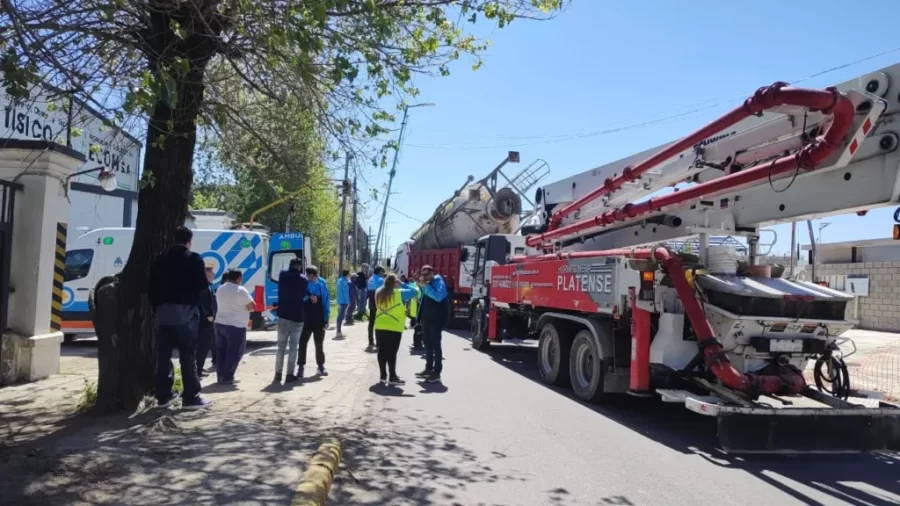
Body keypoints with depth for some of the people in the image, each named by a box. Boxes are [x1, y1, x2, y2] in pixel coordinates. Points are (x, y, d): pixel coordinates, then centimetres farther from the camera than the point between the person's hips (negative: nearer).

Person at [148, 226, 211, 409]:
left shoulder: (160, 260, 10)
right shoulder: (194, 259, -4)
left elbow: (151, 288, 10)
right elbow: (202, 287, -5)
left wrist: (156, 309, 18)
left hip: (164, 313, 5)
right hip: (186, 313, -5)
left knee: (163, 355, 11)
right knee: (188, 356, -3)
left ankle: (163, 395, 15)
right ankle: (191, 397, -4)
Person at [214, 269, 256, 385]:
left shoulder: (220, 289, 11)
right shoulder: (240, 290, -13)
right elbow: (251, 307, -11)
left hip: (220, 323, 8)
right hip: (236, 325, -8)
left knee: (221, 352, 12)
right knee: (234, 352, -1)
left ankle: (220, 376, 15)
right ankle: (227, 377, -1)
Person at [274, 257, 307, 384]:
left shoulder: (283, 275, 3)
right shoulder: (304, 279, -1)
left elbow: (281, 292, 14)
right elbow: (305, 296, 3)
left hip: (283, 315, 2)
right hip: (298, 317, -2)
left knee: (281, 346, 9)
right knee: (293, 347, 3)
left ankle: (278, 374, 7)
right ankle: (290, 375, 1)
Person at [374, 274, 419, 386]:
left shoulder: (379, 293, 6)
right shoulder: (400, 293, -9)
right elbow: (413, 292, -2)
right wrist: (401, 285, 6)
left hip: (380, 327, 5)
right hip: (394, 327, -5)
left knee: (382, 351, 9)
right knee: (392, 353, -2)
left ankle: (383, 375, 15)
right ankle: (392, 377, -1)